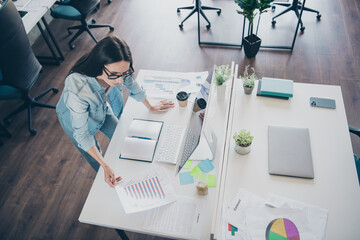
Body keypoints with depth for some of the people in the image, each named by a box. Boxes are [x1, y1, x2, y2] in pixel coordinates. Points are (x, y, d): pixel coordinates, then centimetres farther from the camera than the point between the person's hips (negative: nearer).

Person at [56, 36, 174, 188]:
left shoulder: (117, 70, -33)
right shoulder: (77, 90, -47)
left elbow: (132, 85, -8)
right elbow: (82, 134, -34)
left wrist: (150, 107, 6)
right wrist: (105, 166, -34)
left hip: (102, 108, 4)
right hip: (74, 117, -4)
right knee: (96, 161, 12)